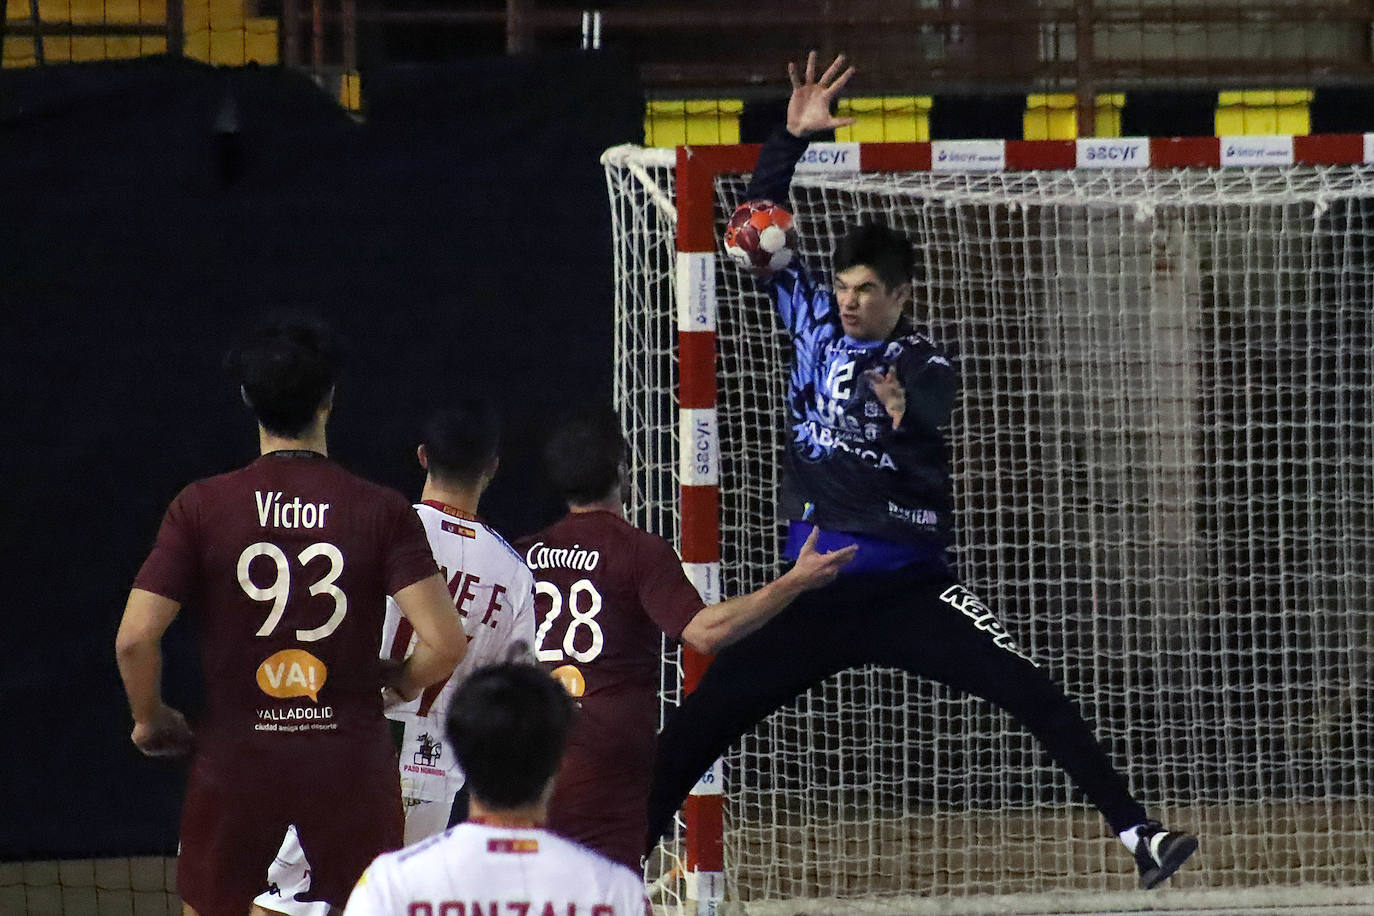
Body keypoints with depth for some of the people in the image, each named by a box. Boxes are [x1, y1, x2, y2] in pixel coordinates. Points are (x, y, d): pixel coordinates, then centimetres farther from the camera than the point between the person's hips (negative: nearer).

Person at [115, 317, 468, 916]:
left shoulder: (201, 507, -5)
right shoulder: (383, 511, -6)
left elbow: (135, 638, -11)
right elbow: (444, 644, -13)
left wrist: (149, 718, 8)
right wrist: (396, 685, 9)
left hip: (234, 756, 0)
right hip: (352, 758, 0)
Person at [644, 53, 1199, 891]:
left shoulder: (925, 365, -6)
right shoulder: (815, 324, 6)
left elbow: (928, 451, -28)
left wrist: (905, 418, -52)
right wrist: (793, 137, -6)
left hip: (911, 584, -4)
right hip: (815, 590, 4)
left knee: (1034, 696, -16)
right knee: (702, 718, -1)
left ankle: (1139, 837, -16)